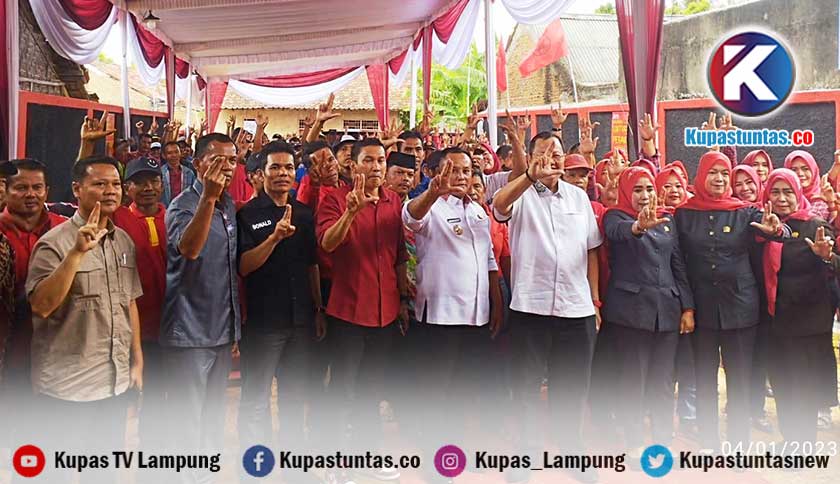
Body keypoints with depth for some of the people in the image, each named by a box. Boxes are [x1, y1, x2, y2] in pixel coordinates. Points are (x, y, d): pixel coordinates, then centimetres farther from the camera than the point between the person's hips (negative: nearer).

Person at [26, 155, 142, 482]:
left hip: (116, 381, 5)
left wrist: (137, 359, 12)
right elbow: (41, 306, -22)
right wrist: (78, 252, -30)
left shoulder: (124, 241, 6)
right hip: (68, 385, -5)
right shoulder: (55, 241, -12)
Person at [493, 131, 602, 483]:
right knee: (528, 385, 8)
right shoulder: (521, 194, -1)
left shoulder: (579, 196, 11)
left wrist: (595, 300, 10)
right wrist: (532, 175, -41)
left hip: (577, 308, 3)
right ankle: (527, 451, 22)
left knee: (572, 386, 13)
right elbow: (499, 205, -26)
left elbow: (591, 251, 14)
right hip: (531, 306, -3)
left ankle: (571, 449, 30)